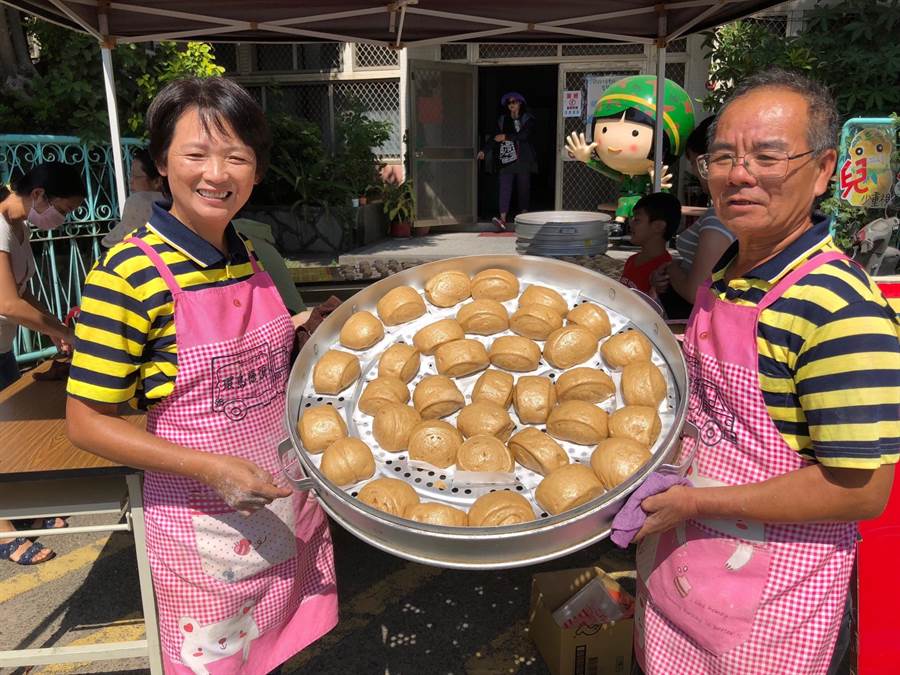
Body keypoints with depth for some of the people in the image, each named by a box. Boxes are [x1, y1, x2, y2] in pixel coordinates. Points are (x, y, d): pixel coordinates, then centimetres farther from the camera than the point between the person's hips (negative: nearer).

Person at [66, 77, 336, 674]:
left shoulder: (249, 258, 1)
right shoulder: (129, 274, -19)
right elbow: (87, 424, -15)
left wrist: (301, 328, -2)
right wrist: (212, 468, -23)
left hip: (288, 503, 6)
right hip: (203, 526, -6)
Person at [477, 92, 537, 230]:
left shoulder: (527, 119, 4)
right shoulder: (502, 120, 15)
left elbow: (524, 134, -13)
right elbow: (495, 138, 9)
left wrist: (506, 136, -17)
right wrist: (485, 151, -4)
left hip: (523, 159, -2)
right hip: (506, 159, 2)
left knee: (523, 188, 3)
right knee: (505, 188, -10)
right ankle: (502, 219, -20)